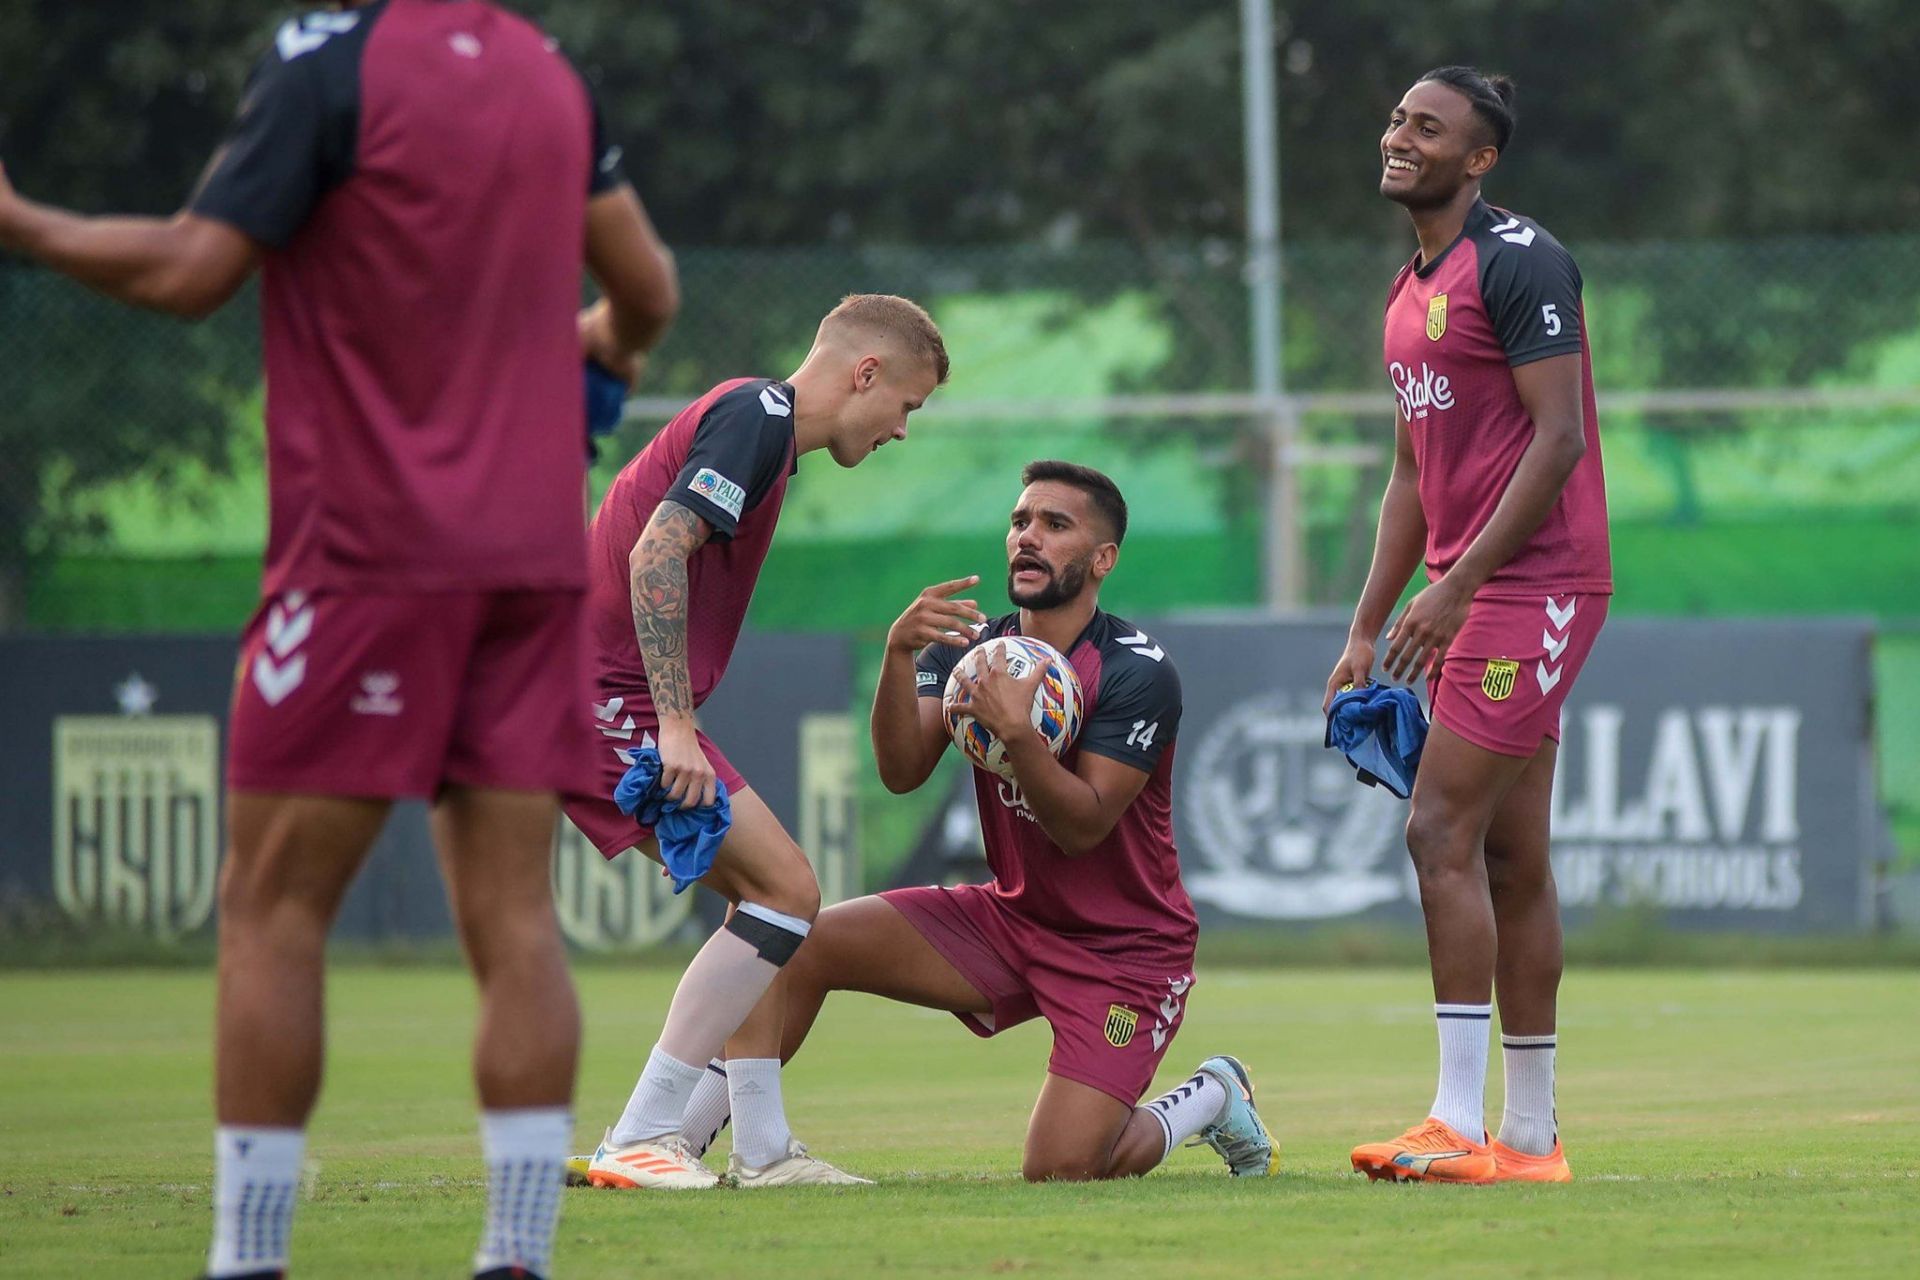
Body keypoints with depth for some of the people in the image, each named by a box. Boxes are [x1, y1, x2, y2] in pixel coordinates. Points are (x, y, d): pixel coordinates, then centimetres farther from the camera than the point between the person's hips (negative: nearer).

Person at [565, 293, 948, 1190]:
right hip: (610, 695, -10)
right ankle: (638, 1140, -12)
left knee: (769, 897, 13)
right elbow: (656, 555, -22)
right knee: (786, 890, -11)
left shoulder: (752, 417, 21)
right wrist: (676, 726, -24)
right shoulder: (757, 416, -10)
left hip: (597, 693, 10)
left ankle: (761, 1146, 12)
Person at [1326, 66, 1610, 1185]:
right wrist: (1367, 629, 17)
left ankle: (1461, 1124, -14)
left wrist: (1457, 586, -21)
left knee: (1443, 831, -14)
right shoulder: (1412, 293, 18)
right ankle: (1532, 1140, 11)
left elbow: (1559, 438, -18)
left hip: (1532, 583, -9)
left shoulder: (1519, 261, -11)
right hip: (1477, 600, 9)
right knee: (1512, 861, 9)